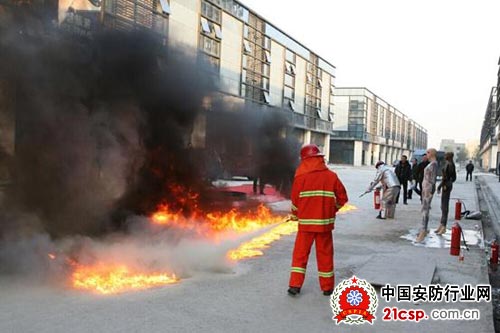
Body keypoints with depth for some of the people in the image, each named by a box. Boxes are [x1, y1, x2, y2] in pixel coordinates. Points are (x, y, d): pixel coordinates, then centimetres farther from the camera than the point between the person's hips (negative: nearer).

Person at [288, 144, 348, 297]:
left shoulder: (300, 177, -8)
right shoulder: (331, 176, -3)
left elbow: (295, 201, -4)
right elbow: (342, 198, 1)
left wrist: (296, 216, 14)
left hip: (305, 222, -1)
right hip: (325, 222, 1)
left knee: (300, 253, 10)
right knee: (325, 254, 12)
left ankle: (295, 285, 7)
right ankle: (327, 287, 19)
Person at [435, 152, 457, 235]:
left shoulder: (448, 164, -16)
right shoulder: (452, 165, 13)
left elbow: (445, 177, -21)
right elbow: (454, 177, 19)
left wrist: (439, 186, -16)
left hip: (446, 186, -10)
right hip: (449, 185, 10)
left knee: (445, 206, -7)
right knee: (443, 206, 14)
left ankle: (444, 227, -4)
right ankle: (441, 226, 20)